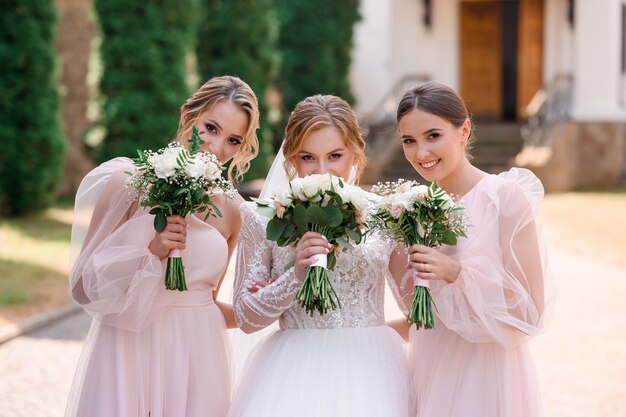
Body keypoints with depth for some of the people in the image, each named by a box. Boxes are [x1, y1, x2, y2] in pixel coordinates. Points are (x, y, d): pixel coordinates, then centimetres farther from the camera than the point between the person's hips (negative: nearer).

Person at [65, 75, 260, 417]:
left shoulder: (231, 210, 3)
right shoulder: (129, 182, -6)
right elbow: (83, 287, -7)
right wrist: (151, 253, -18)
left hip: (198, 362, 3)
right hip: (128, 358, -3)